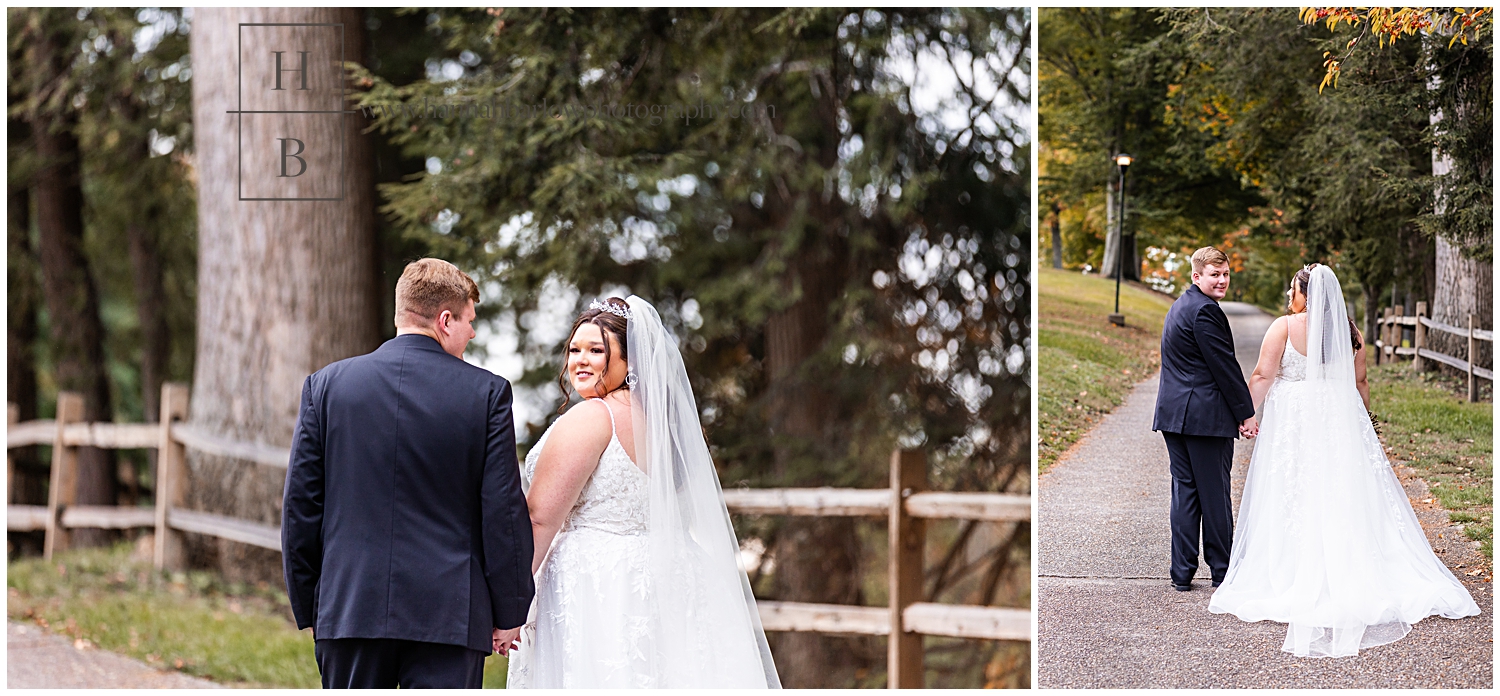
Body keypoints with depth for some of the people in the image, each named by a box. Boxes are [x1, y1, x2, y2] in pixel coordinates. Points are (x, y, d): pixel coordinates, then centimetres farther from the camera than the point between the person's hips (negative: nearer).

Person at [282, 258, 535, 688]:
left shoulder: (326, 385, 4)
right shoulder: (487, 393, -3)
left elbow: (300, 507, 5)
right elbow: (504, 512, -3)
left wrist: (309, 609, 13)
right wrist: (508, 613, 7)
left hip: (350, 609, 2)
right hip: (450, 616, -2)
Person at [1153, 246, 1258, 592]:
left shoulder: (1180, 306, 17)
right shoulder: (1205, 310, -14)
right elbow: (1225, 365, -15)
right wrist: (1246, 413, -8)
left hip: (1174, 412, 9)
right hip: (1206, 415, -9)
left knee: (1184, 491, 9)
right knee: (1215, 494, 0)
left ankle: (1182, 573, 8)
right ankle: (1221, 571, 7)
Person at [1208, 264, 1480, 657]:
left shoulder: (1285, 327, -8)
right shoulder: (1349, 332, 5)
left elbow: (1263, 376, -9)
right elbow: (1359, 383, 11)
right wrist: (1363, 421, 23)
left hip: (1296, 422, -4)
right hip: (1341, 420, 4)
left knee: (1296, 501, 0)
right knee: (1348, 499, 7)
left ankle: (1296, 580, 0)